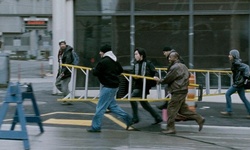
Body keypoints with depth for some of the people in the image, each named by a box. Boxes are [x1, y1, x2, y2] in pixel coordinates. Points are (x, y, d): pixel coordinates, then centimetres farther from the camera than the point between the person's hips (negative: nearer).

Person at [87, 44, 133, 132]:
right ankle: (127, 119, 20)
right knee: (111, 105, 20)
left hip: (108, 87, -9)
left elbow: (96, 73, -17)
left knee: (100, 107, -3)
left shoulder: (103, 62, -17)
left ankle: (96, 127, 0)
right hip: (114, 85, 9)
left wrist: (93, 70, 5)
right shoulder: (114, 61, 10)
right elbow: (120, 70, 19)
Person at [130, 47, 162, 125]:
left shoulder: (148, 63, -7)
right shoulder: (136, 64, 11)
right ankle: (157, 117, 26)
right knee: (144, 103, 13)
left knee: (132, 97, -21)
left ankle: (135, 118, -11)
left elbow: (155, 72, -8)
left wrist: (155, 77, -28)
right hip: (137, 85, 8)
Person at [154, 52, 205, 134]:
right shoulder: (183, 66, 16)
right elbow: (188, 75, 27)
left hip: (178, 92, -10)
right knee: (182, 109, 15)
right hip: (183, 90, 10)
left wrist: (159, 80, 3)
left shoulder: (175, 67, -15)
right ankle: (199, 119, 14)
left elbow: (167, 79, -13)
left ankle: (170, 128, -1)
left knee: (171, 109, -5)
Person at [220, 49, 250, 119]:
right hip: (239, 82, 10)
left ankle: (229, 111, 2)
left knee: (227, 94, -2)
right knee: (243, 98, 11)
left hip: (238, 83, -10)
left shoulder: (236, 63, -16)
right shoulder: (234, 63, 12)